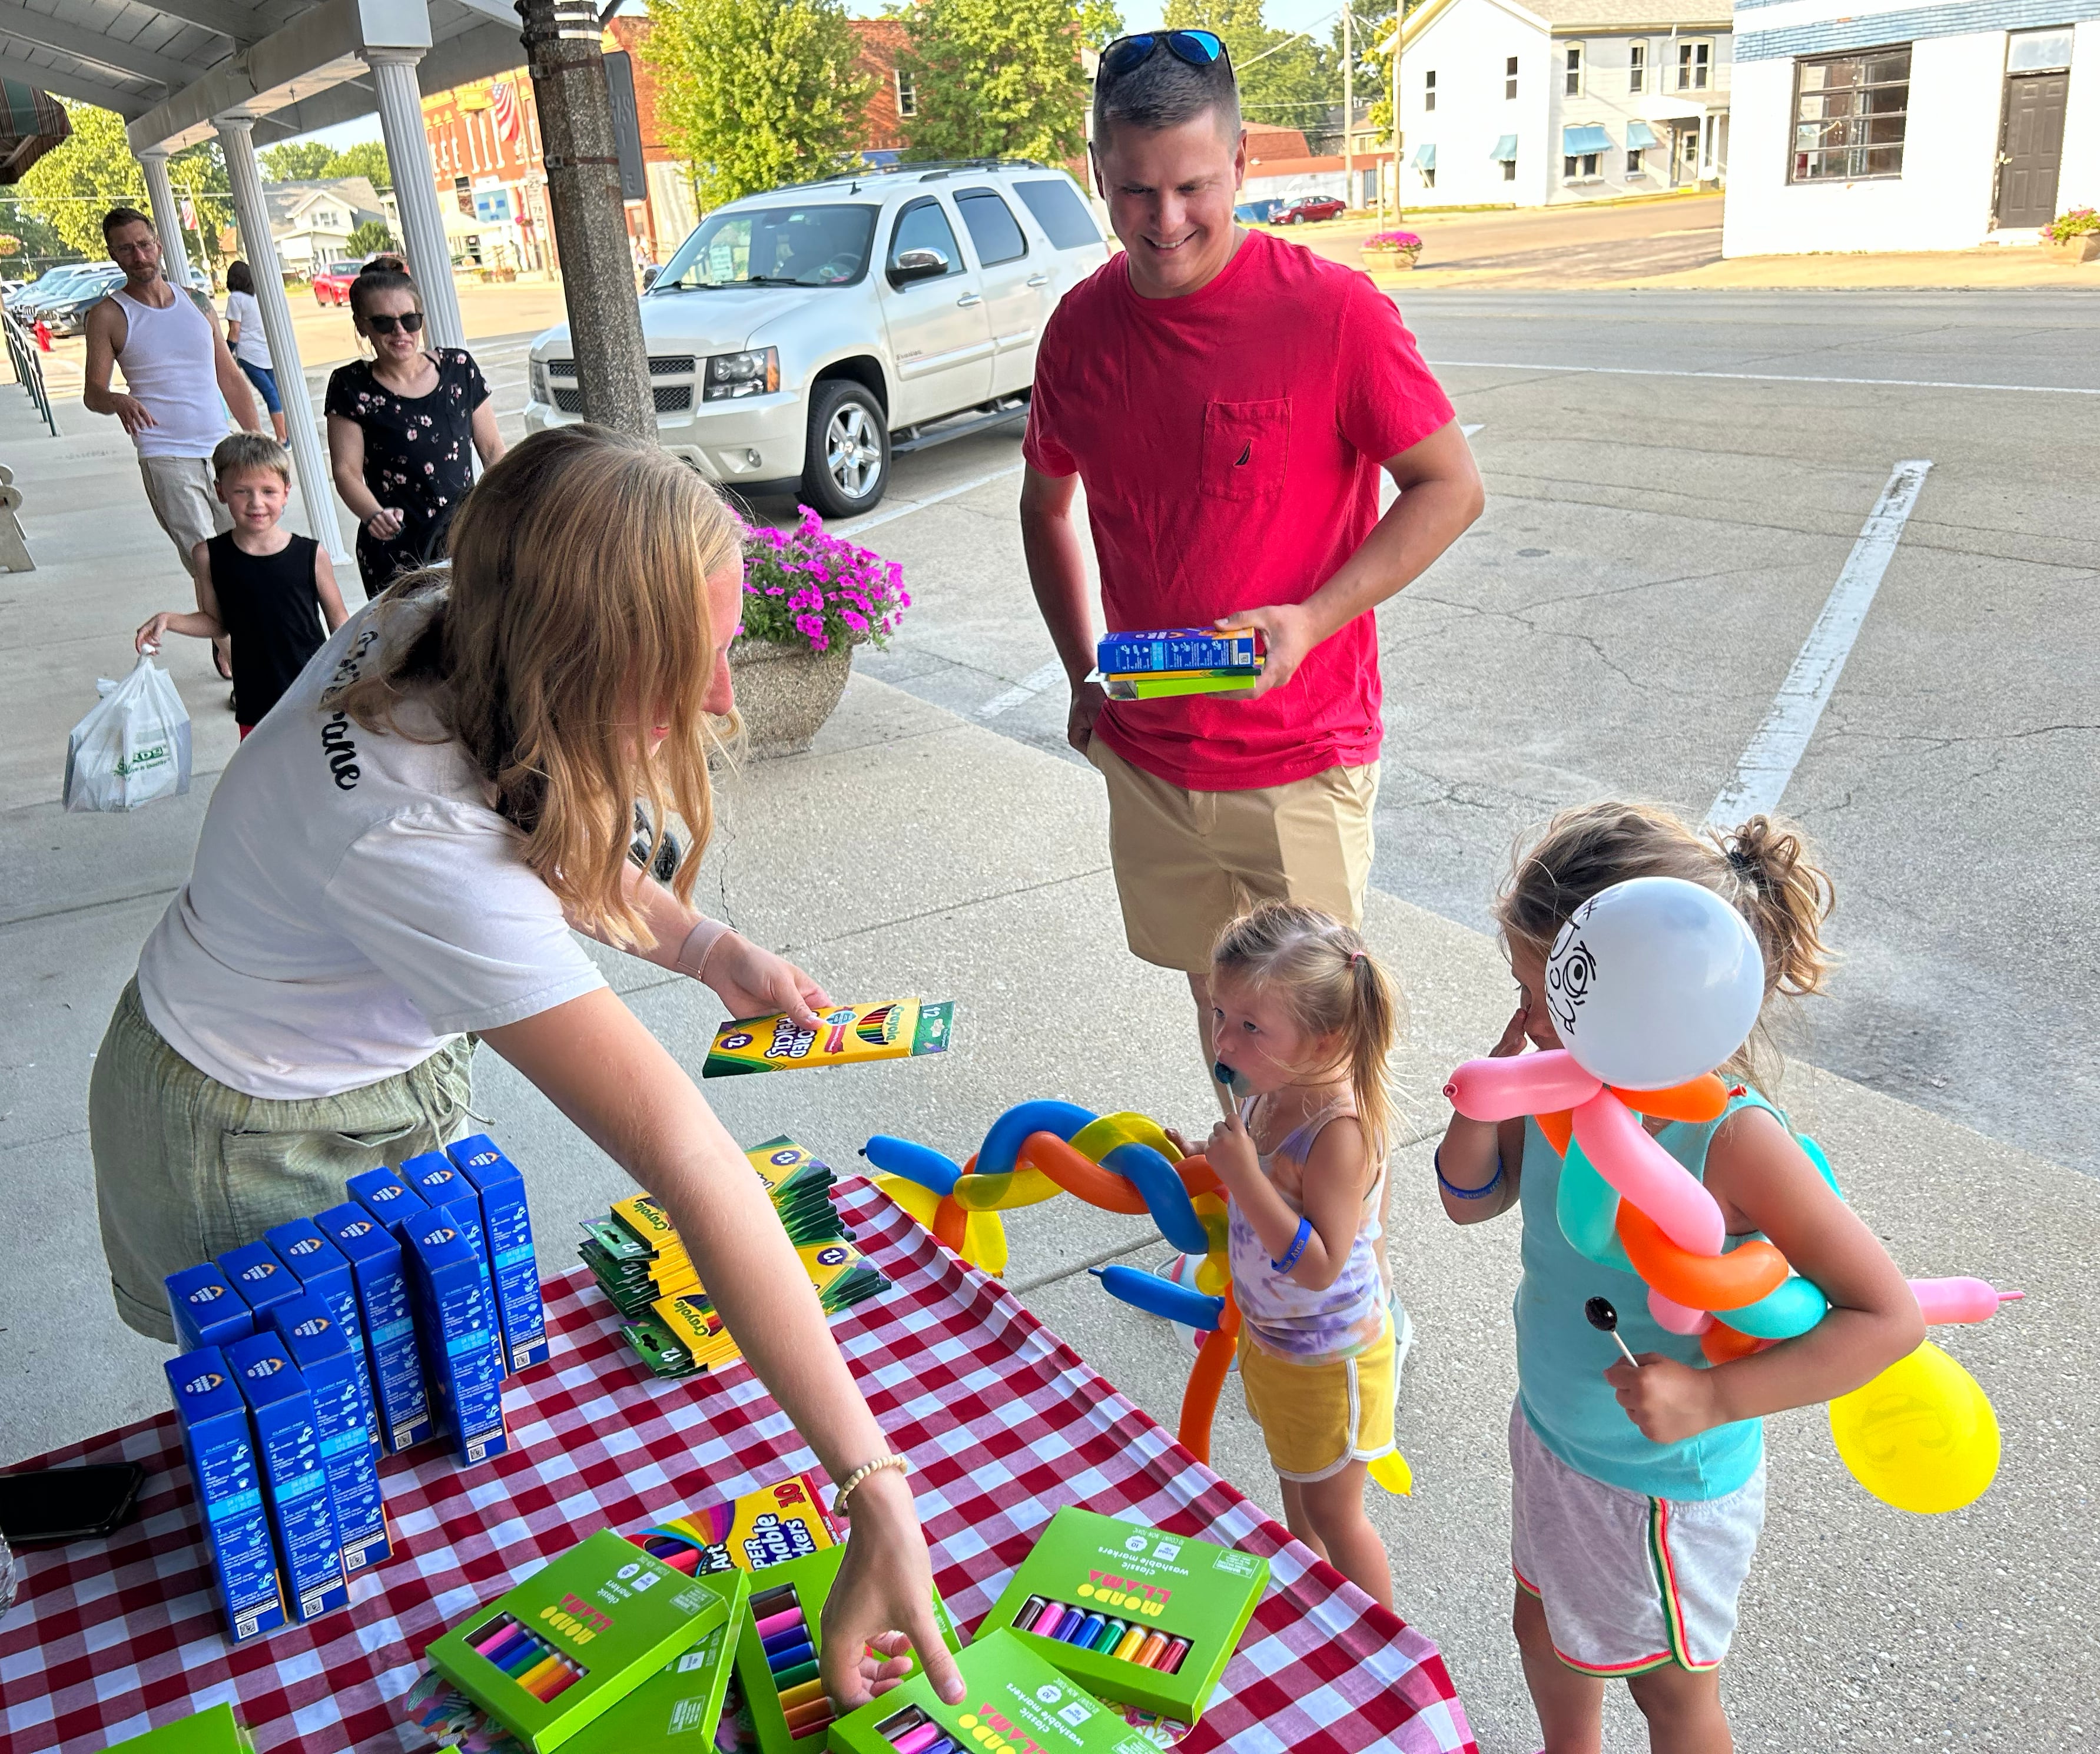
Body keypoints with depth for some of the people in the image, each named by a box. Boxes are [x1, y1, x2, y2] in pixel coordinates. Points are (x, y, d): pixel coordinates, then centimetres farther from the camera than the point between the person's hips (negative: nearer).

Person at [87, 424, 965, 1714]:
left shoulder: (440, 621, -20)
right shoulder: (416, 835, -44)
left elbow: (548, 835, 3)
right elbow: (688, 1162, -46)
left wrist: (710, 951, -12)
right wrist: (875, 1491, -41)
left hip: (401, 1069, 7)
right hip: (256, 1135, -7)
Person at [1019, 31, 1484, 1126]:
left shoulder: (1334, 311, -14)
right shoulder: (1083, 324, 1)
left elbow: (1451, 488, -9)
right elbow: (1045, 504, 15)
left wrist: (1308, 621, -22)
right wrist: (1082, 676, 8)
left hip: (1301, 759, -4)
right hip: (1146, 757, 4)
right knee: (1212, 990, 20)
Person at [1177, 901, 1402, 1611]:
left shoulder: (1339, 1131, -36)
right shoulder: (1270, 1089, -10)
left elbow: (1319, 1266, -37)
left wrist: (1243, 1175, -40)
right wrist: (1212, 1167, -5)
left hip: (1328, 1358, -8)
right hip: (1269, 1334, 8)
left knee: (1332, 1509, 14)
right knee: (1294, 1483, 30)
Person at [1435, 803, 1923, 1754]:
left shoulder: (1733, 1139, -33)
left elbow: (1890, 1315, -28)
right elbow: (1468, 1198, -3)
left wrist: (1714, 1397, -36)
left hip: (1661, 1482, -6)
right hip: (1552, 1429, 7)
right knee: (1545, 1626, 31)